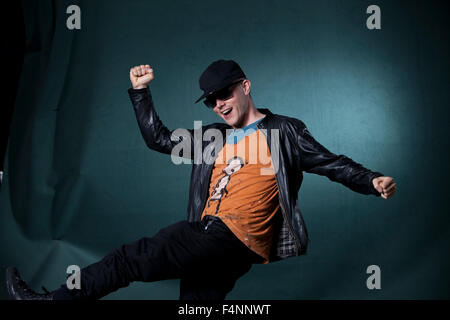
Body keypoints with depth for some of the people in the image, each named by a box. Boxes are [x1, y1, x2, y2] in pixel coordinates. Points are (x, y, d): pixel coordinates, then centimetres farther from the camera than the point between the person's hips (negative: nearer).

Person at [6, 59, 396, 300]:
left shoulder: (283, 131, 8)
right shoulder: (213, 137, 24)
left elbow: (331, 163, 5)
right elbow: (160, 139, 27)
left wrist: (372, 181, -9)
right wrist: (141, 92, 24)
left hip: (233, 239, -7)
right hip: (208, 240, 7)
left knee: (134, 257, -13)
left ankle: (54, 298, -1)